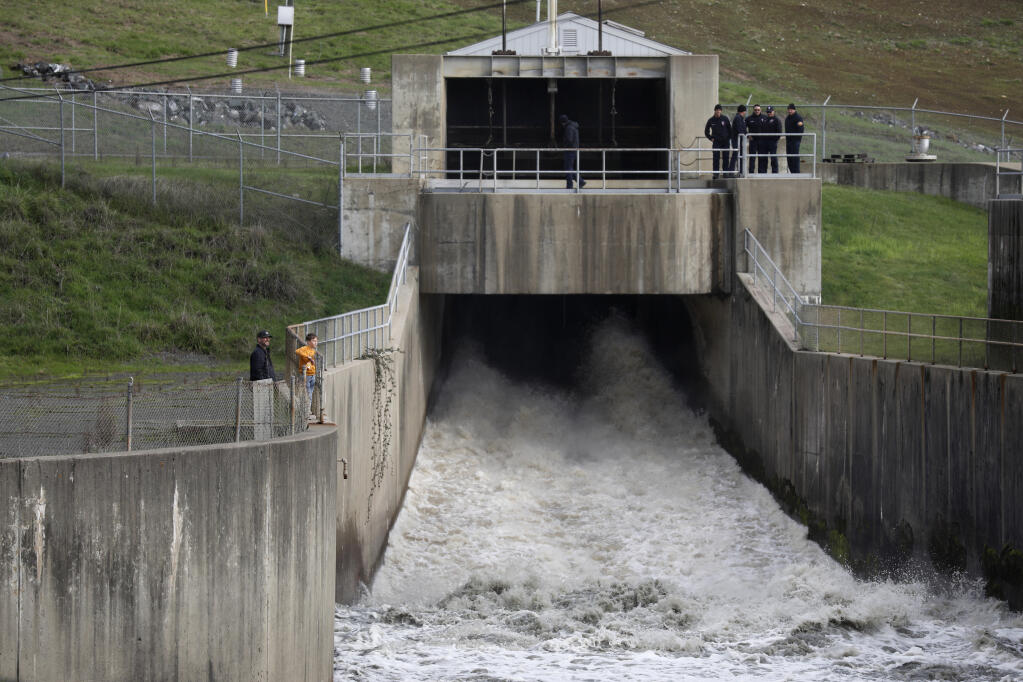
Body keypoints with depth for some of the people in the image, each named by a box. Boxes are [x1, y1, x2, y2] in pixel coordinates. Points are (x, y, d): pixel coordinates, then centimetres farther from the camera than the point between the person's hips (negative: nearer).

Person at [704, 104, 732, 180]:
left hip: (725, 142, 0)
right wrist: (711, 138, 4)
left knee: (726, 158, 2)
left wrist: (729, 138, 3)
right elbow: (706, 131, 15)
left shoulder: (725, 119, 0)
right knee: (716, 158, -9)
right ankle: (716, 173, -9)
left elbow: (730, 129, 10)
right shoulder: (711, 120, 2)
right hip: (716, 142, 0)